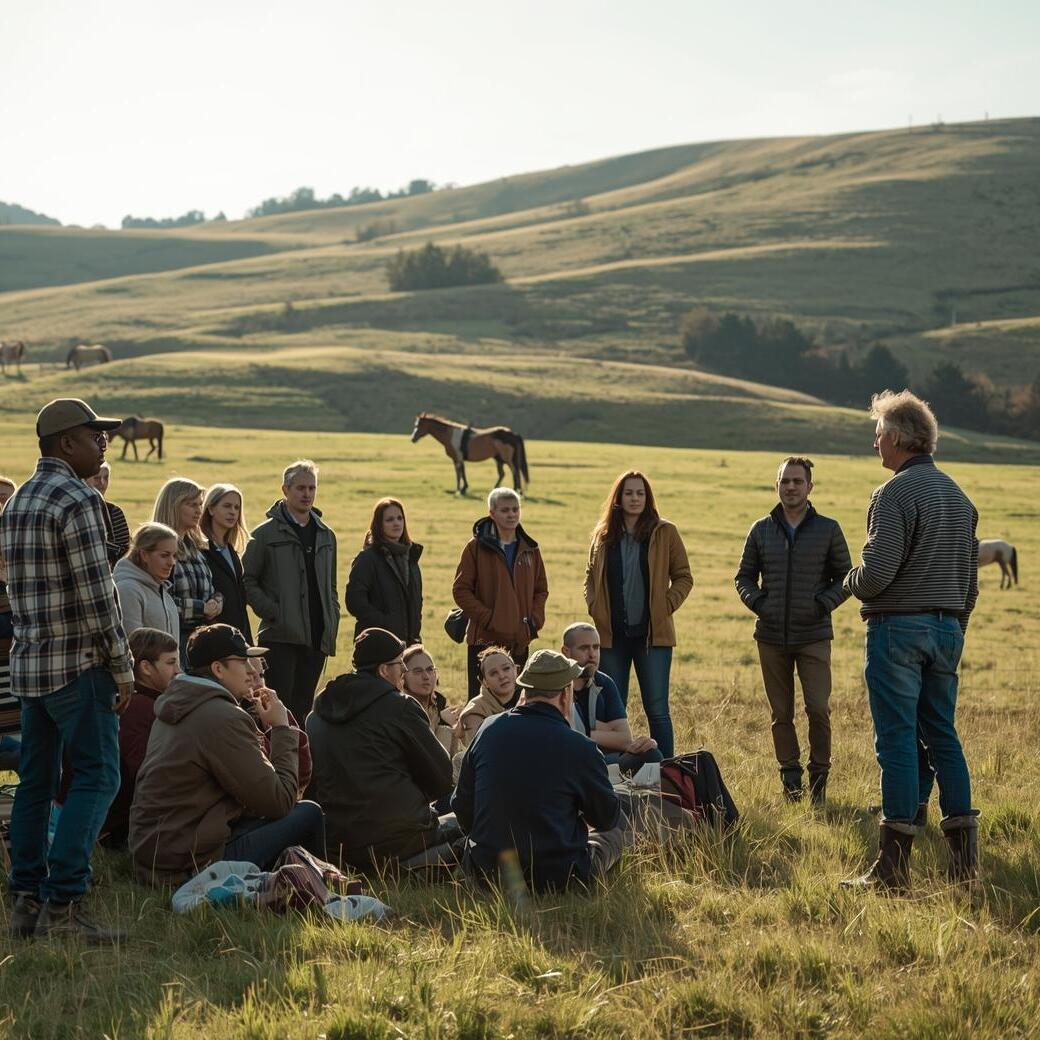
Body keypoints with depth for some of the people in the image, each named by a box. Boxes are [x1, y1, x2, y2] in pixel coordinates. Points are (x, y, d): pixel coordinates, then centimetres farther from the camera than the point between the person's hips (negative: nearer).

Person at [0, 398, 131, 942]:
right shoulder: (77, 500, -13)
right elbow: (98, 595, -17)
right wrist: (123, 670, -11)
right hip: (78, 662, -9)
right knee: (97, 775, -6)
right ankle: (63, 903, -11)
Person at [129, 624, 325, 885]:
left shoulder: (176, 704, 14)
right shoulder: (224, 719, -17)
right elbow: (279, 801, -14)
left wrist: (261, 723, 11)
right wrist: (281, 727, -5)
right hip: (190, 863, -10)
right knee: (309, 814, -5)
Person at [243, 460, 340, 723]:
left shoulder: (326, 535, 14)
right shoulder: (266, 534, -2)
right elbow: (247, 581, -2)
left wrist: (332, 620, 9)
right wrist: (271, 611, -12)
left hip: (317, 637, 5)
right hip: (281, 635, -5)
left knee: (303, 708, 9)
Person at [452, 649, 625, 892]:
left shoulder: (489, 729, -1)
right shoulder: (579, 748, -14)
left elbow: (462, 804, 8)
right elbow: (607, 817, 1)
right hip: (557, 878, -6)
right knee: (614, 829, 22)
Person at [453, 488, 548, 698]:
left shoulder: (529, 549, 10)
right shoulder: (476, 547, -2)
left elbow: (541, 589, 16)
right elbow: (461, 590, -4)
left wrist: (535, 620, 0)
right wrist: (488, 618, -12)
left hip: (520, 641, 4)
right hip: (485, 640, -4)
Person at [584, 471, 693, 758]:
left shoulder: (664, 533, 0)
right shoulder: (604, 535, 8)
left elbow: (684, 577, 4)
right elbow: (590, 576, 19)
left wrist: (666, 606, -8)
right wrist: (594, 607, 4)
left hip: (652, 633, -3)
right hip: (612, 634, 3)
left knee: (657, 709, -3)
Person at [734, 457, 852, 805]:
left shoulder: (828, 529, 2)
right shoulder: (761, 530, 7)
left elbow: (845, 577, 8)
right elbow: (744, 577, 15)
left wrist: (824, 603, -8)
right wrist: (758, 603, -3)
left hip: (814, 636, -2)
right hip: (771, 637, 2)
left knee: (818, 710, -10)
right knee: (781, 714, 7)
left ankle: (818, 778, 5)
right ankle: (790, 778, 16)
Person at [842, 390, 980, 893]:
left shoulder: (896, 493, -13)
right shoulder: (958, 494, 14)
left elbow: (877, 572, -20)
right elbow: (971, 575, 18)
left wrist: (852, 582, 1)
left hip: (898, 626, -8)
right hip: (947, 627, 8)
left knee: (897, 740, -6)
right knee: (942, 735, 13)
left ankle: (894, 864, -5)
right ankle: (964, 855, 12)